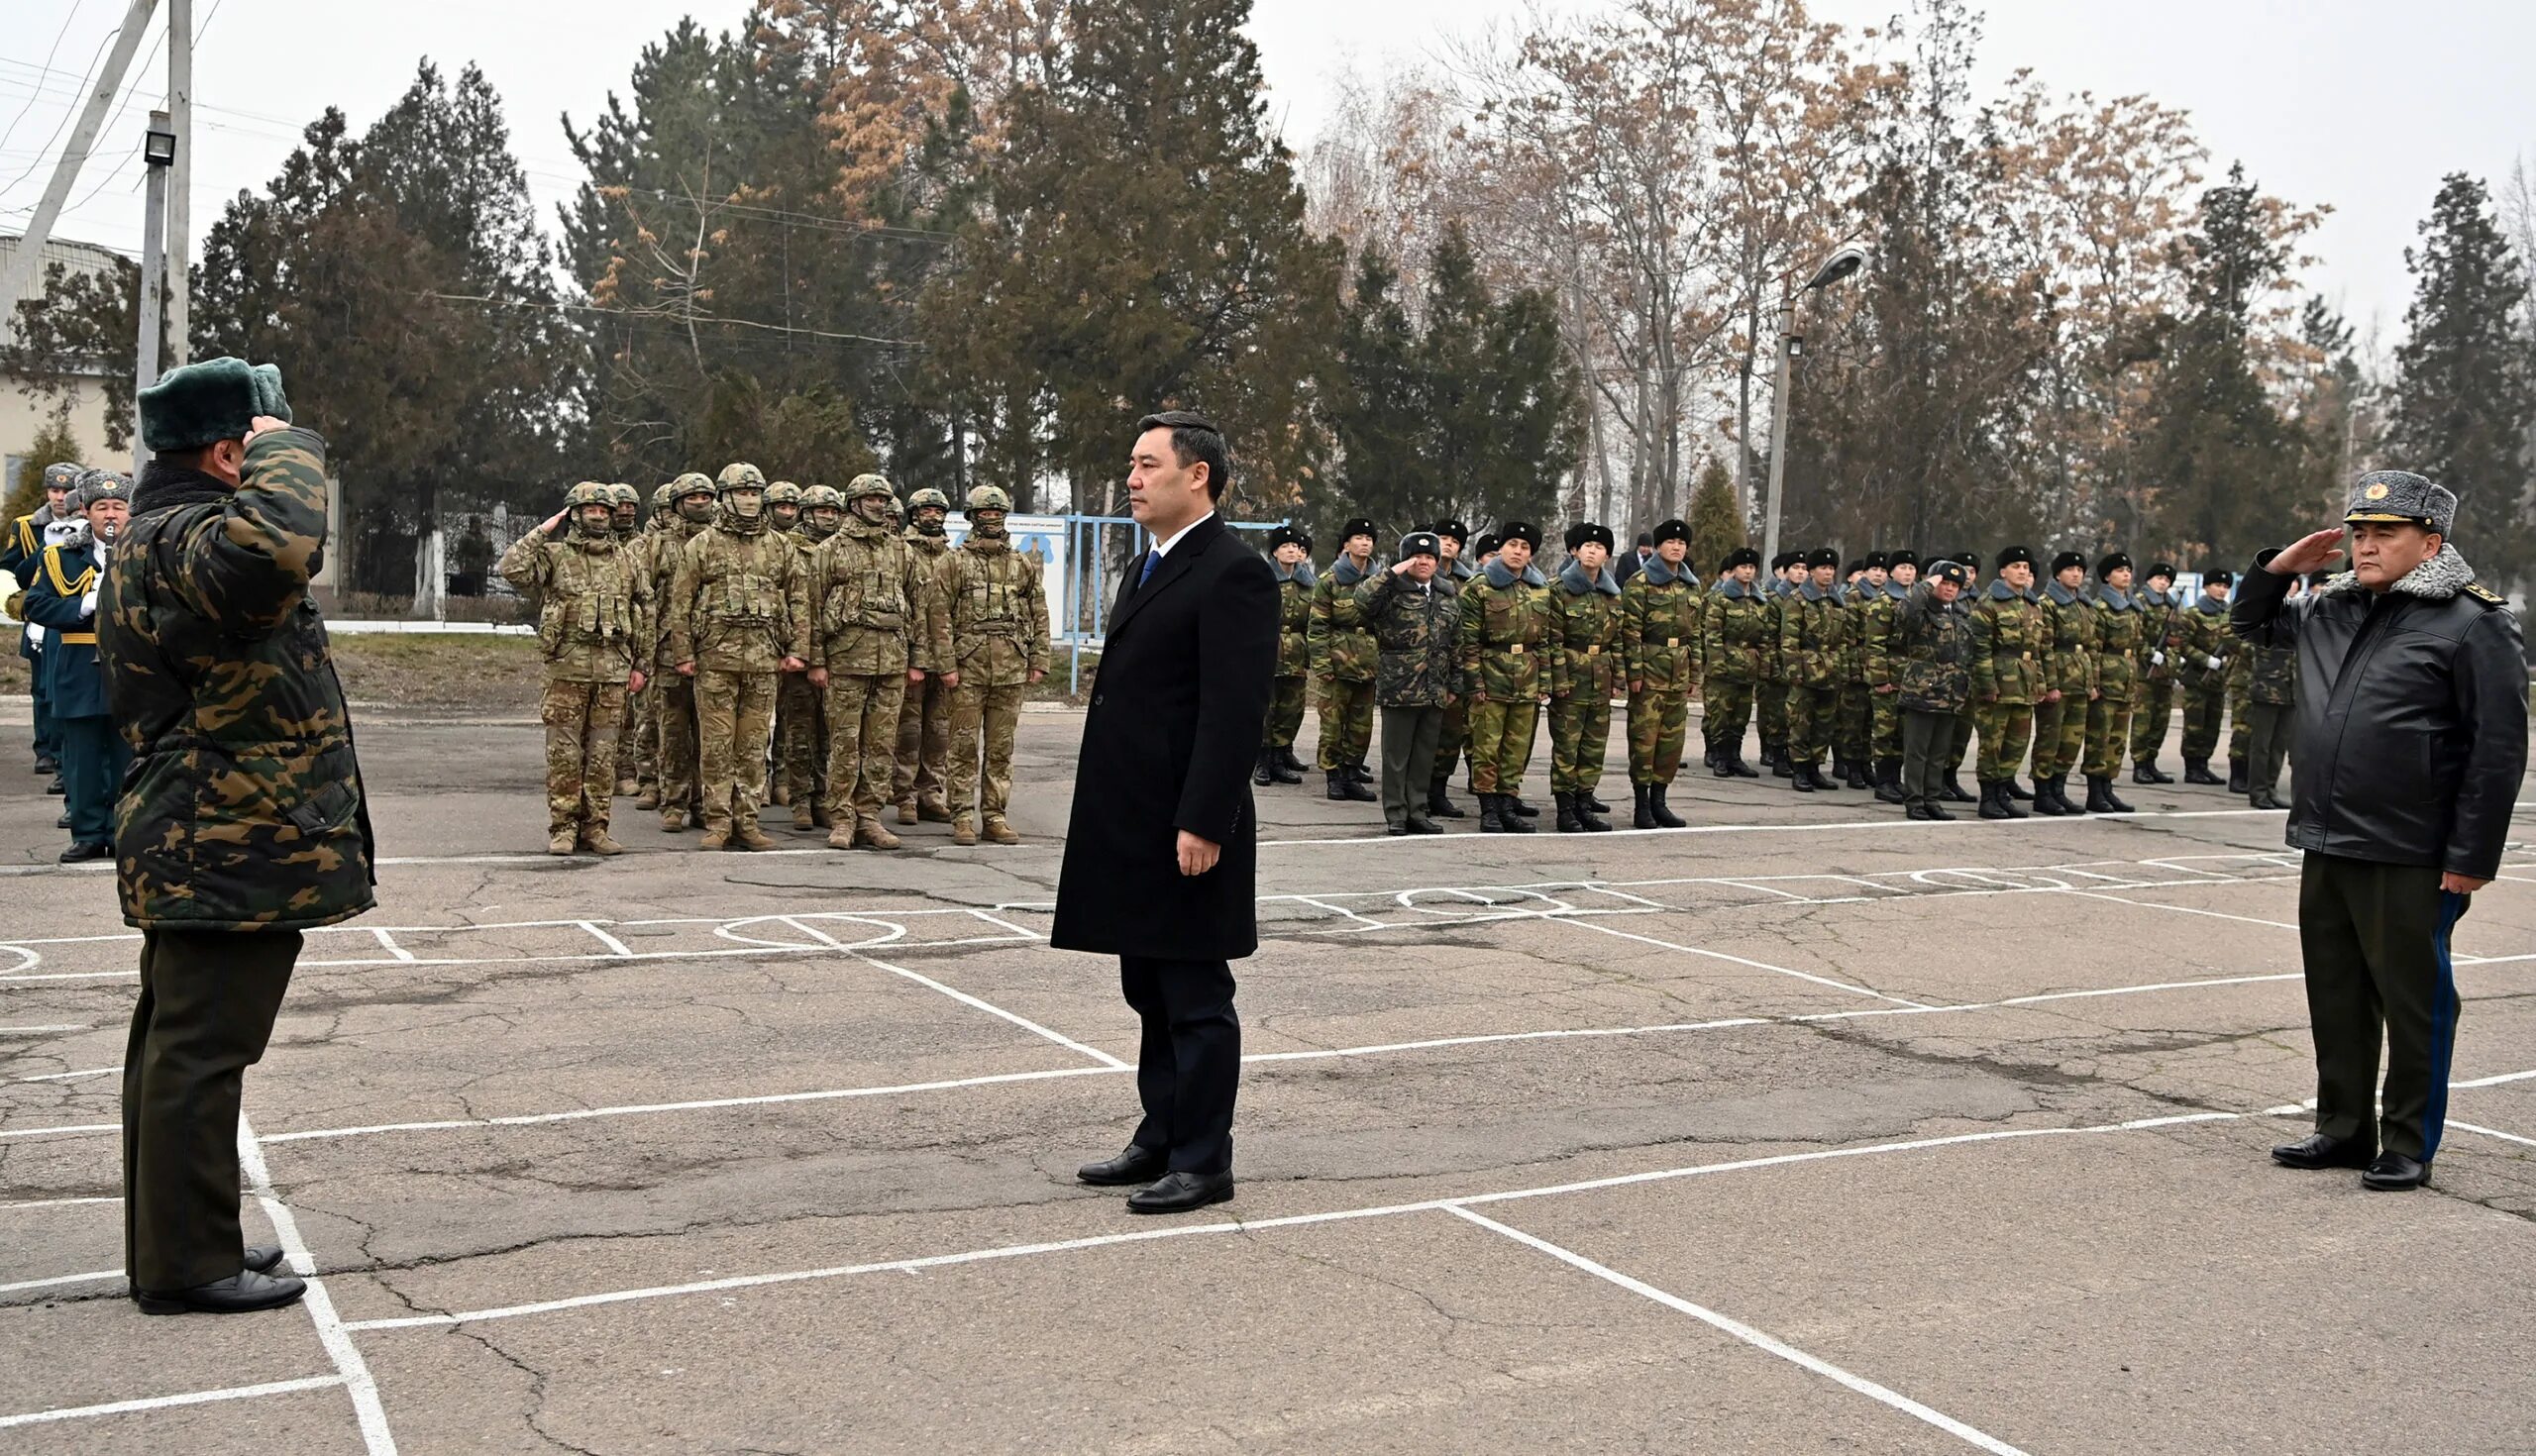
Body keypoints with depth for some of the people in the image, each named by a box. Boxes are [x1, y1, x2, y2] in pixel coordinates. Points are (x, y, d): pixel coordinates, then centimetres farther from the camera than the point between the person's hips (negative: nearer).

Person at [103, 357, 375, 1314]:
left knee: (177, 1046, 16)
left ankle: (174, 1246, 27)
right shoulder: (180, 540, -19)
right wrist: (285, 449, -25)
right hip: (228, 850, -12)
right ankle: (188, 1264, 4)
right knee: (202, 1053, -4)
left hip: (195, 849, 12)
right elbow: (275, 545, -42)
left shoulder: (161, 533, 17)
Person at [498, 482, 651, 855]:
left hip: (612, 669, 3)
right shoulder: (554, 554, 2)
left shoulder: (626, 560, 12)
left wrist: (640, 664, 11)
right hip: (567, 667, -3)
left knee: (602, 753, 6)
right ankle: (562, 827, 7)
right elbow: (511, 568, -16)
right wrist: (542, 531, -10)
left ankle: (595, 827, 12)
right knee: (564, 751, 0)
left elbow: (645, 613, 15)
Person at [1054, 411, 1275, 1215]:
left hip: (1188, 829, -10)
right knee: (1152, 997, 17)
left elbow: (1235, 712, -20)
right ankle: (1161, 1140, 29)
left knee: (1196, 1001, 1)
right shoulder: (1149, 565, 16)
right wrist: (1108, 812, 18)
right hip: (1134, 824, 10)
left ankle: (1203, 1162, 11)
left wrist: (1202, 824, -23)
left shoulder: (1233, 572, -14)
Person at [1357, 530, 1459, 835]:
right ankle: (1395, 816, 10)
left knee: (1425, 755, 10)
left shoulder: (1449, 595, 12)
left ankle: (1417, 812, 19)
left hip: (1435, 691, 5)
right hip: (1399, 687, -5)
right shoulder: (1393, 591, -4)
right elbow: (1362, 599, -24)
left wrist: (1454, 683, 14)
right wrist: (1392, 573, -21)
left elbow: (1457, 642, 16)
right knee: (1396, 755, 3)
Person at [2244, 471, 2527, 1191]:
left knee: (2414, 1001, 4)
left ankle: (2409, 1146, 15)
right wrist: (2279, 567, 10)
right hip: (2326, 847, 7)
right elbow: (2247, 621, 31)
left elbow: (2498, 748, -12)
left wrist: (2471, 858, -15)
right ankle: (2343, 1129, 28)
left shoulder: (2471, 623, -9)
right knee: (2335, 997, 15)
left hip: (2409, 860, -7)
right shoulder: (2328, 609, 12)